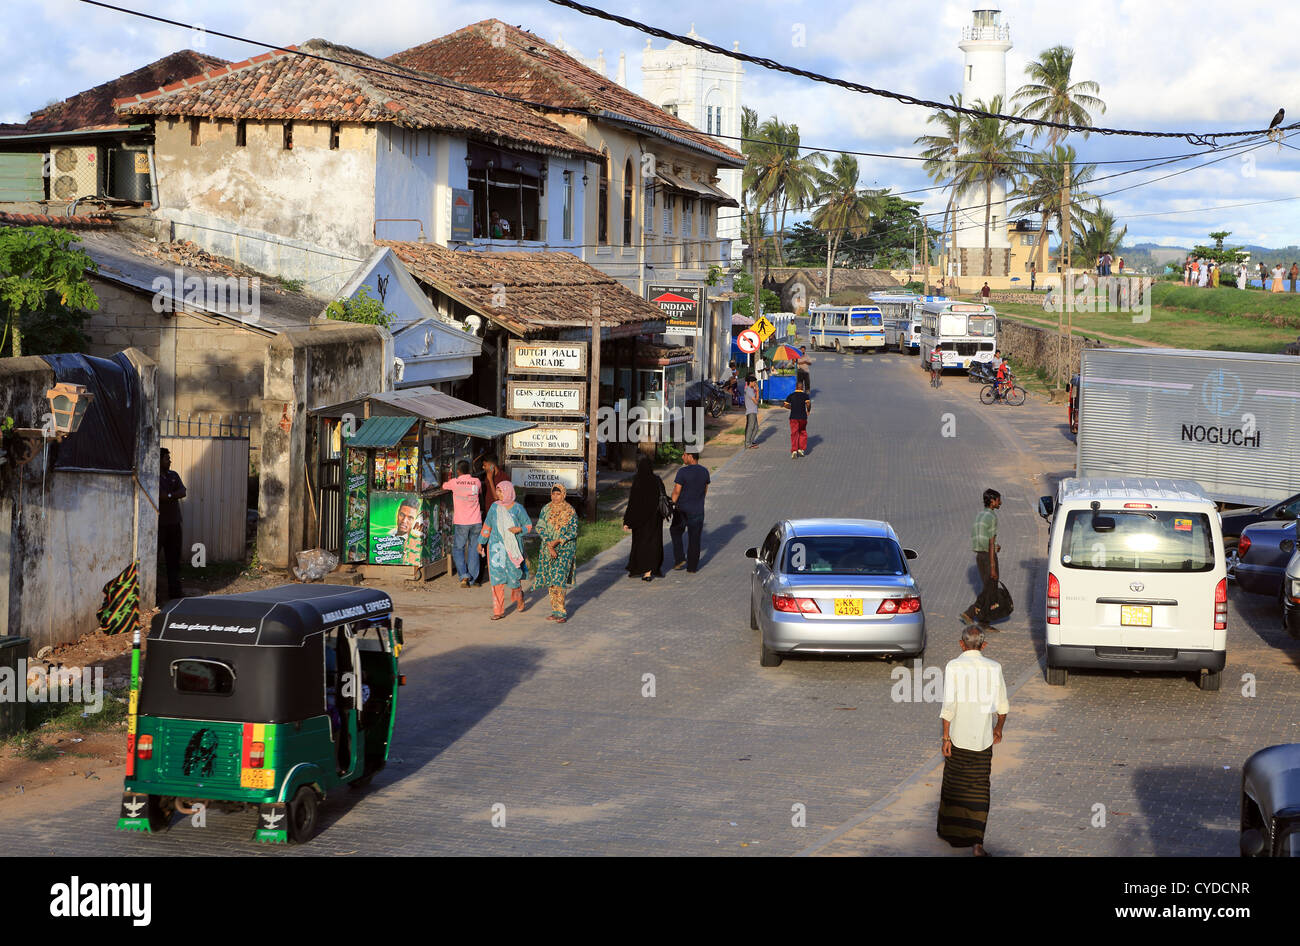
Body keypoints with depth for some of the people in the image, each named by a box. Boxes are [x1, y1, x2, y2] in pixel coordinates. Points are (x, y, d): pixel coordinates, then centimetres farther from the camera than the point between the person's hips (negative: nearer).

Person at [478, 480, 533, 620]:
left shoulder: (517, 508, -4)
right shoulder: (494, 507, 5)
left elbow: (529, 525, 4)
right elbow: (487, 526, 14)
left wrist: (519, 529, -16)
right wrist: (481, 542, 15)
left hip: (512, 547, -2)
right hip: (496, 546, 2)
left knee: (514, 576, 3)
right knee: (496, 576, -4)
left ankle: (519, 601, 34)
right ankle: (498, 611, -1)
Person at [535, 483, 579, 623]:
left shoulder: (570, 511, -3)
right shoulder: (546, 509, 6)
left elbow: (573, 531, -7)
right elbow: (540, 527, -1)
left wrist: (557, 541, -17)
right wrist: (549, 544, -14)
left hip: (564, 549, -4)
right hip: (548, 549, 4)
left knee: (558, 580, -14)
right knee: (550, 581, 5)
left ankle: (561, 613, -11)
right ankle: (555, 610, 14)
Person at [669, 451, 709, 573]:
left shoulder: (683, 472, -17)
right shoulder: (705, 472, -1)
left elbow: (676, 491, -15)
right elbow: (705, 490, 9)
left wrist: (673, 504, -2)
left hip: (682, 509, -3)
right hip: (698, 511, 3)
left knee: (675, 532, 20)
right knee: (694, 539, 10)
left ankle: (679, 559, 11)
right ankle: (692, 567, 14)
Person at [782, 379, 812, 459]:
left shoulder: (791, 395, 4)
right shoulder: (805, 395, -2)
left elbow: (785, 405, 0)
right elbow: (808, 403, -18)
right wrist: (808, 411, 0)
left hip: (793, 417, 0)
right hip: (803, 417, 0)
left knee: (794, 434, 0)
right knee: (803, 433, 18)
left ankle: (794, 450, -13)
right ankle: (801, 449, 13)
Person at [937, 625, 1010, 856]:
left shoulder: (954, 666, -10)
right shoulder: (994, 668, -3)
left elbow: (948, 705, -14)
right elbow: (1002, 706, 6)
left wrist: (945, 737, -9)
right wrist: (999, 728, 23)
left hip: (958, 738, -1)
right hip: (983, 739, 1)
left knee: (953, 785, 16)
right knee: (979, 791, 3)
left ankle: (948, 830, 31)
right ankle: (976, 842, -5)